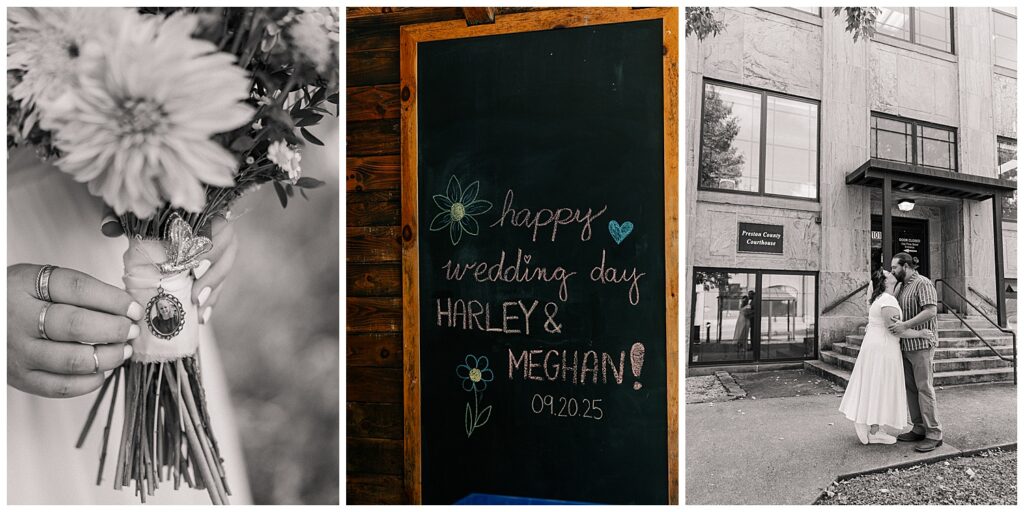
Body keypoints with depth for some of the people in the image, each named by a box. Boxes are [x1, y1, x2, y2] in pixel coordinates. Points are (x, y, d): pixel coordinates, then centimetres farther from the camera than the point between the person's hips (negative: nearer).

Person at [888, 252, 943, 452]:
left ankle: (934, 434, 0)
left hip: (921, 344, -8)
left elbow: (931, 310, -21)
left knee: (924, 388, -6)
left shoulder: (923, 283, -10)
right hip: (906, 345, 9)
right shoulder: (901, 287, 15)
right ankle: (919, 429, 16)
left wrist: (905, 325, -24)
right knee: (910, 388, 10)